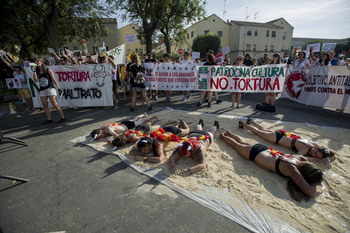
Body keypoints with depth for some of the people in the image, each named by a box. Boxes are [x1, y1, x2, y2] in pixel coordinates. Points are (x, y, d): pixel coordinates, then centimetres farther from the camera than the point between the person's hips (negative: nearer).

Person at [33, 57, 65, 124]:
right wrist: (34, 71, -3)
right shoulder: (37, 72, 13)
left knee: (54, 104, -12)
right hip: (42, 90, 6)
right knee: (45, 106, 3)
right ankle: (49, 119, 8)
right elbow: (35, 80, 0)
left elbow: (54, 80, 1)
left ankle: (62, 117, -9)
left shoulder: (48, 70, 1)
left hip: (50, 88, -5)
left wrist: (59, 88, -4)